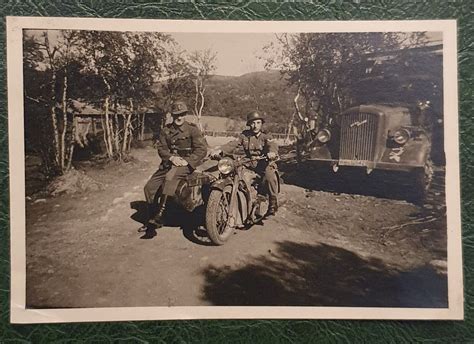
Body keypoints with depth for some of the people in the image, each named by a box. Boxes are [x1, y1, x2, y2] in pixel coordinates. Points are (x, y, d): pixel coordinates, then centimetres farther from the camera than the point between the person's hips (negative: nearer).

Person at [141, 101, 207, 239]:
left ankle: (159, 215, -33)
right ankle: (152, 220, 16)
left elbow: (202, 149, -9)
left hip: (186, 164, -6)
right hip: (169, 163, 6)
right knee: (149, 188, -2)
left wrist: (187, 161, -18)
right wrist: (171, 157, -14)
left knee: (170, 177, -36)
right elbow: (161, 147, 7)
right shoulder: (166, 130, 10)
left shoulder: (192, 129, -4)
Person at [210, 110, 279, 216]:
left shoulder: (266, 136, 5)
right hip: (249, 165, 3)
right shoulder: (245, 135, 12)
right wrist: (219, 150, -21)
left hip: (264, 164, -3)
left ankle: (273, 203, -15)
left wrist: (272, 152, -42)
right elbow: (233, 144, -2)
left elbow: (272, 145, -16)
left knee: (270, 176, -33)